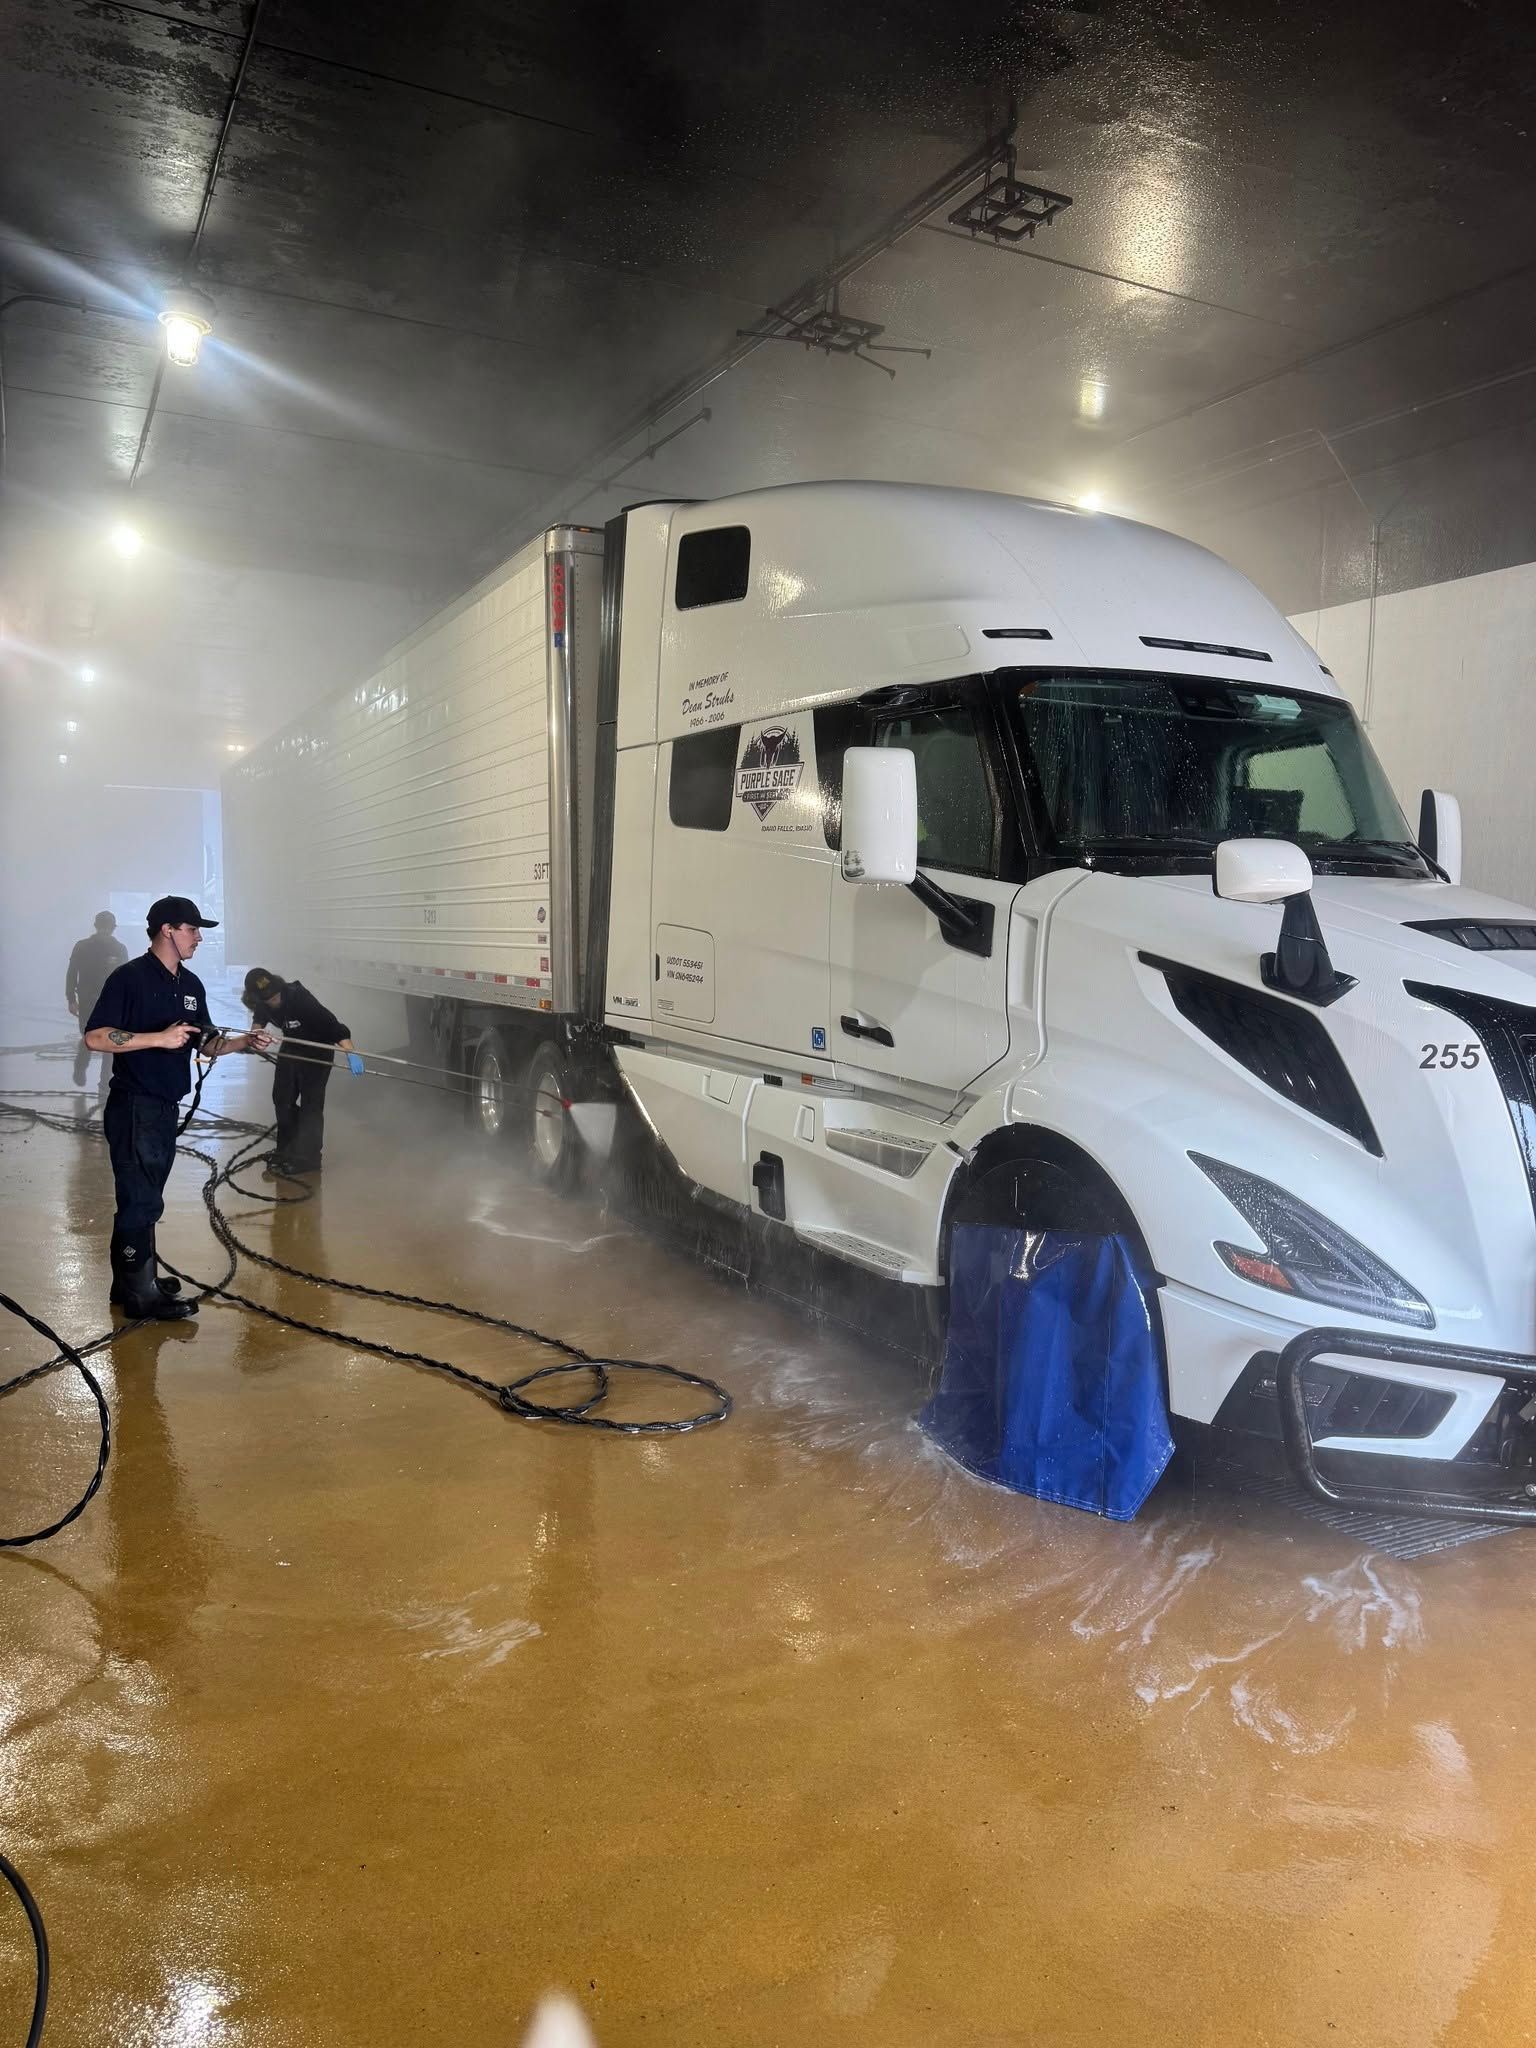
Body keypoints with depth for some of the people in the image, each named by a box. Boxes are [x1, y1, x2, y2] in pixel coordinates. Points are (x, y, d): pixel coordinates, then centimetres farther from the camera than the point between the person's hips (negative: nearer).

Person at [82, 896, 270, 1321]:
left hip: (166, 1107, 8)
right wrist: (158, 1038, -23)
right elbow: (95, 1037, -17)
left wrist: (244, 1042, -3)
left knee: (144, 1199, 15)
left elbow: (207, 1045, 14)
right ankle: (140, 1293, 4)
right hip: (133, 1107, -8)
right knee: (141, 1200, -4)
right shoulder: (129, 977, -12)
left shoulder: (191, 985, 11)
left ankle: (133, 1279, 25)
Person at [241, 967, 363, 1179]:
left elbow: (333, 1025, -40)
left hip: (317, 1052, -7)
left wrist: (350, 1053, -50)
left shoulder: (300, 999, -34)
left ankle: (307, 1158, -1)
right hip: (291, 1048, 7)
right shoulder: (263, 1003, -15)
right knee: (282, 1098, 11)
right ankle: (288, 1150, 27)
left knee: (310, 1104, -7)